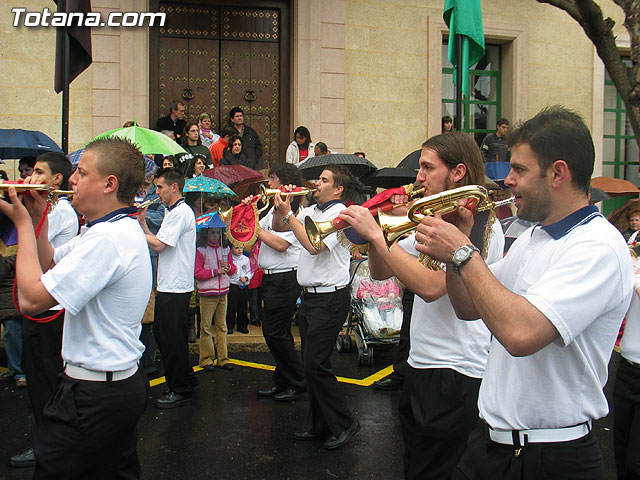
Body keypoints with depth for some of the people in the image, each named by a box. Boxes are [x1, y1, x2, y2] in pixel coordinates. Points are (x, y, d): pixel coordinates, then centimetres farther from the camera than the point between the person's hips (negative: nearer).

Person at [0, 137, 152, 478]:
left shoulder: (106, 239, -25)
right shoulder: (122, 230, 10)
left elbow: (31, 299, -25)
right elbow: (51, 265, 21)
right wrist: (38, 218, 5)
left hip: (93, 398, -11)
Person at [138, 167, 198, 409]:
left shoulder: (181, 212, -14)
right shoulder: (172, 212, 19)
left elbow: (159, 245, -20)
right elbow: (158, 244, 14)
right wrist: (142, 222, 7)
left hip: (176, 287, -10)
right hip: (168, 285, 10)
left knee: (172, 339, -3)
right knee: (162, 335, 16)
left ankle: (181, 391, 7)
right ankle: (187, 378, 26)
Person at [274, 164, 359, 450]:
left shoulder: (339, 214, -13)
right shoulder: (311, 211, 13)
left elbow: (313, 245, -25)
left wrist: (288, 213, -18)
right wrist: (281, 206, 4)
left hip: (330, 299, -9)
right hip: (309, 296, 9)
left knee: (315, 364, -10)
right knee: (310, 364, 12)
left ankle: (344, 424, 4)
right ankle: (319, 426, 23)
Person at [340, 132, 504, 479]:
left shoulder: (481, 225, -16)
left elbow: (430, 287, -29)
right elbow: (381, 272, 13)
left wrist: (376, 234, -26)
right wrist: (373, 232, -6)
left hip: (456, 375, -9)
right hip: (420, 367, 9)